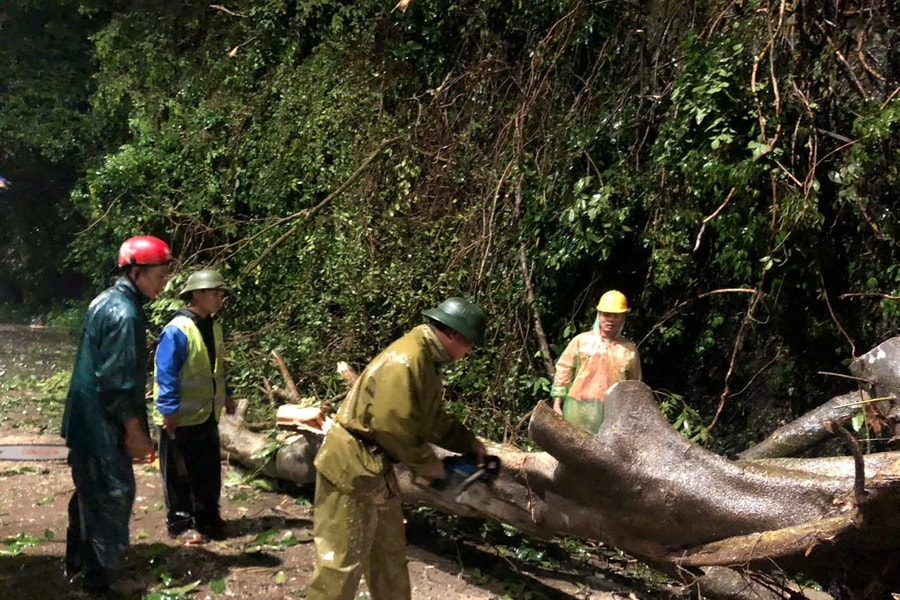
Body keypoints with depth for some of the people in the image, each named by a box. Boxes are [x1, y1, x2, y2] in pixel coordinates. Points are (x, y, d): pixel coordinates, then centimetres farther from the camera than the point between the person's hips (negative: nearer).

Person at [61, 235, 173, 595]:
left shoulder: (105, 302, 11)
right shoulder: (124, 313, -20)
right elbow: (117, 381, -23)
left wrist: (133, 428, 22)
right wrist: (135, 431, -15)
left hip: (86, 420, 10)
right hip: (102, 426, -10)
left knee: (89, 494, 21)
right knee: (113, 497, -1)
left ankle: (76, 565, 35)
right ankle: (99, 580, 8)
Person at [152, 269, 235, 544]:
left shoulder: (213, 327, 7)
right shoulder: (177, 330, -19)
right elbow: (165, 375, -20)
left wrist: (225, 395, 20)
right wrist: (170, 411, -23)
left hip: (207, 415, 8)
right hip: (181, 418, -8)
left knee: (209, 470, 16)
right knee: (179, 474, 5)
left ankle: (208, 517, 29)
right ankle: (180, 524, 16)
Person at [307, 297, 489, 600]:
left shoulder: (427, 360, 10)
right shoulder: (406, 361, -24)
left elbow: (433, 418, 21)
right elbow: (393, 427, -26)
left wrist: (468, 442, 15)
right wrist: (427, 464, -12)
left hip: (375, 467, 11)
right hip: (351, 467, -11)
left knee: (389, 551, 21)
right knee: (343, 560, -1)